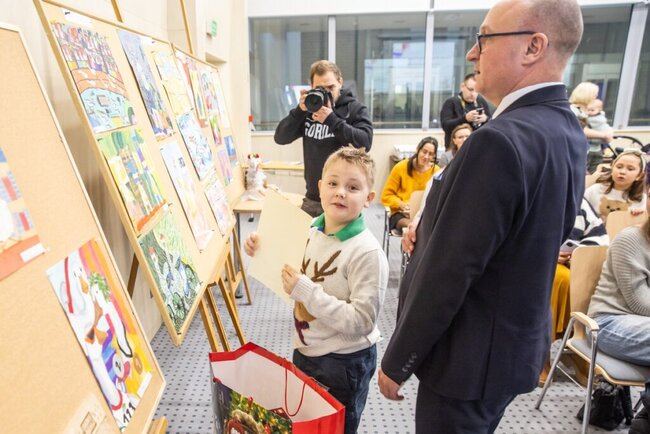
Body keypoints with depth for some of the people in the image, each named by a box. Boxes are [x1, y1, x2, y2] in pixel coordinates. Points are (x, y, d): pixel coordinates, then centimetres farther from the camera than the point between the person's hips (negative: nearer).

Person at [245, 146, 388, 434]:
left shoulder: (368, 253, -26)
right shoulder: (312, 231, -5)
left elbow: (361, 322, -28)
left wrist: (307, 292, -32)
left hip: (345, 362, -7)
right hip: (305, 351, 7)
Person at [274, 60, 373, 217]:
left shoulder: (356, 109, -2)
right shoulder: (309, 110, 8)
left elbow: (365, 143, -17)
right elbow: (280, 138, 1)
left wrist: (331, 119, -21)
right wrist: (300, 110, -12)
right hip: (313, 198, 4)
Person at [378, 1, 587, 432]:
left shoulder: (501, 140, -28)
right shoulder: (567, 131, 2)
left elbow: (447, 272, -26)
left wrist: (397, 362, -13)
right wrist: (432, 227, 2)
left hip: (471, 356, -8)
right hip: (518, 343, 9)